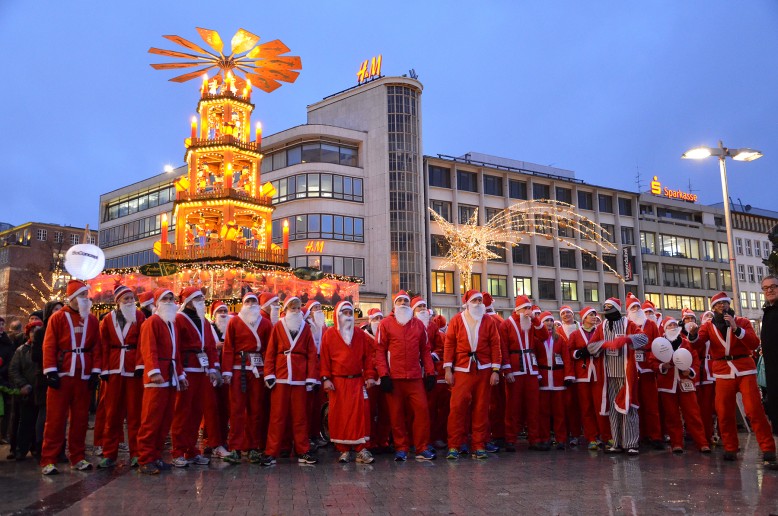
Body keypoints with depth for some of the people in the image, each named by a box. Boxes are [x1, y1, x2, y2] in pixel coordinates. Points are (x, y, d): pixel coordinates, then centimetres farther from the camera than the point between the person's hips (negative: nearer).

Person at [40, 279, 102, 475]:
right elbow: (49, 346, -5)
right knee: (56, 418, -1)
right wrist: (51, 372, -12)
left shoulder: (92, 320, 11)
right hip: (61, 376, -3)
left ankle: (77, 458, 15)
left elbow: (96, 347, 8)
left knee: (81, 418, 7)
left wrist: (95, 372, 1)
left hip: (83, 376, 3)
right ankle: (49, 460, 5)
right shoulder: (58, 317, 1)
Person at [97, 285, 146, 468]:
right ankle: (109, 454, 12)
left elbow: (142, 342, -3)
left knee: (135, 412, 1)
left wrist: (141, 364, -12)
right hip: (114, 369, 1)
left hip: (134, 368, -1)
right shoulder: (108, 319, 8)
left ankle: (136, 453, 8)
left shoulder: (139, 316, 4)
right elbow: (104, 346, 4)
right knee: (113, 412, 5)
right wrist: (104, 369, -3)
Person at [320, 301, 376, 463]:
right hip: (337, 382, -1)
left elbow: (367, 357, 10)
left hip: (357, 381, 2)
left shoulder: (361, 335, 11)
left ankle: (360, 449, 0)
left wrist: (370, 376, 2)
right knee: (339, 415, -1)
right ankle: (344, 450, 9)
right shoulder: (329, 335, 4)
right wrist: (326, 378, -7)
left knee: (360, 414, -5)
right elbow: (325, 358, 1)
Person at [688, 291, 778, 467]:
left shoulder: (743, 322, 7)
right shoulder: (709, 326, 9)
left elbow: (754, 344, -7)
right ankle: (730, 449, 15)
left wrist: (736, 328, -20)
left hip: (745, 371, -1)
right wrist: (693, 334, -34)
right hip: (723, 374, 1)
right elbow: (698, 339, -10)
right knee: (724, 413, 2)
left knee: (755, 410, -9)